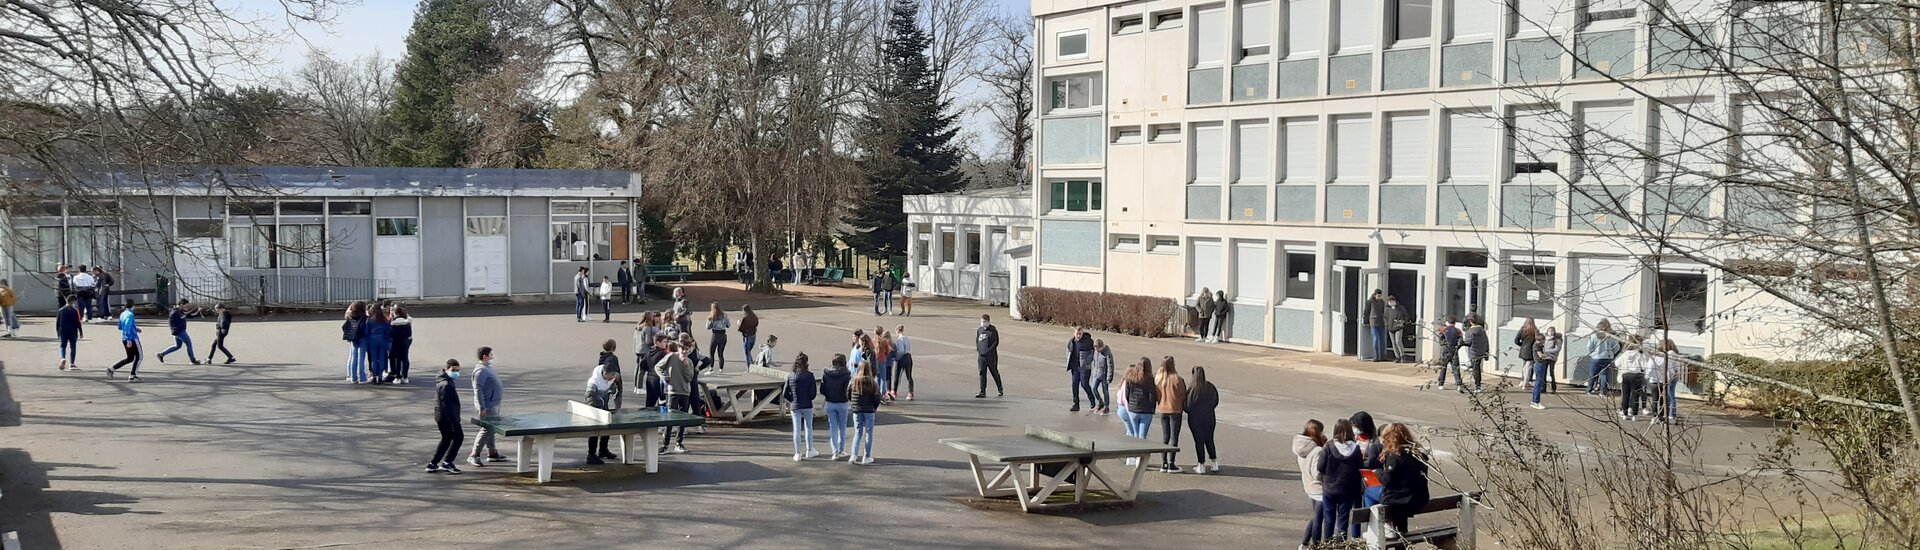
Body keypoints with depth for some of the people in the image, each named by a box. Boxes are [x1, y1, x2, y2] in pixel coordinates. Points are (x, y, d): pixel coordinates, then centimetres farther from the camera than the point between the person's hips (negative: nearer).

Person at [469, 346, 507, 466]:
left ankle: (492, 454, 25)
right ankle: (473, 456, -4)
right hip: (487, 407, -10)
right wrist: (481, 408, -26)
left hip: (494, 404, 10)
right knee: (486, 430, -9)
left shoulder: (488, 367, 12)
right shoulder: (481, 371, -19)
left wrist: (499, 391, 34)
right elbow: (478, 389, -23)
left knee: (491, 430, 16)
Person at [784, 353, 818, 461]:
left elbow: (785, 394, -1)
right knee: (808, 428, 14)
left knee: (796, 430, 6)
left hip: (795, 406, 2)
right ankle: (809, 451, 21)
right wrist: (808, 399, 9)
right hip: (807, 405, -2)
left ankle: (798, 454, 8)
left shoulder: (790, 376, -2)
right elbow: (813, 393, -12)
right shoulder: (809, 375, -9)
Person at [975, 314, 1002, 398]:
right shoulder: (979, 330, 10)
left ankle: (1000, 388, 30)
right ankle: (982, 392, 0)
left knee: (994, 372, 10)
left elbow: (996, 342, -9)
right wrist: (978, 348, 2)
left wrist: (988, 350, -17)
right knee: (982, 374, -1)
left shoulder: (993, 331, -7)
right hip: (982, 356, 4)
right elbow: (977, 340, 20)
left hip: (991, 356, -4)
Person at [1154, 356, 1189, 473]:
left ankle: (1163, 464, 15)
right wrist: (1185, 407, 10)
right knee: (1174, 437, 3)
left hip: (1162, 410, 4)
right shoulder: (1177, 379, -17)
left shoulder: (1157, 379, -5)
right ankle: (1171, 465, 3)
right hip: (1175, 410, -4)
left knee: (1164, 437, 14)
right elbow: (1183, 395, -8)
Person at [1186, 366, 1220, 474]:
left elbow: (1187, 406, -13)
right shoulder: (1211, 388, -5)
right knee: (1209, 440, 17)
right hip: (1209, 417, 4)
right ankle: (1214, 463, 18)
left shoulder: (1191, 390, -18)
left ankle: (1201, 465, 9)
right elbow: (1216, 402, 4)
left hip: (1195, 419, -4)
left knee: (1199, 441, 5)